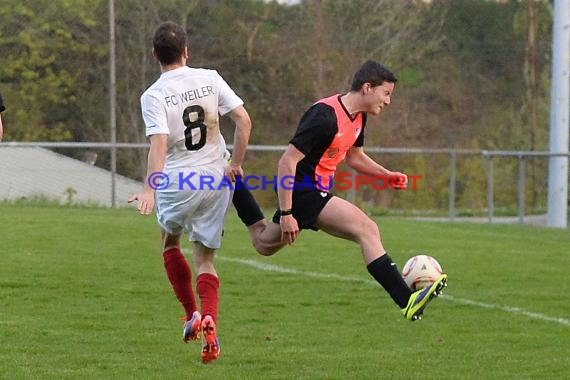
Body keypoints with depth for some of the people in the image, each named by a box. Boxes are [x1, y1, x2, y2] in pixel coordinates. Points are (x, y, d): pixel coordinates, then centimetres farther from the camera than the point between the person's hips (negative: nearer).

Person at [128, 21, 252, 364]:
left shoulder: (153, 96, -10)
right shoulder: (210, 79, -1)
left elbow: (159, 144, -23)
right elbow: (244, 120, -6)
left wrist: (149, 189, -29)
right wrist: (236, 164, 3)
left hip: (177, 184, -2)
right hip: (216, 180, 2)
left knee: (170, 240, 27)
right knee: (205, 258, 10)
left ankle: (192, 313, 20)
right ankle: (209, 323, -13)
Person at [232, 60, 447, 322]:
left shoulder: (358, 116, 6)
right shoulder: (325, 116, -24)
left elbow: (354, 157, 23)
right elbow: (287, 161, -25)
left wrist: (387, 175, 6)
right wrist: (286, 213, -26)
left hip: (317, 190, 10)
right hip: (303, 191, -10)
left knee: (264, 243, 28)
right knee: (367, 229, -23)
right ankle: (407, 301, -28)